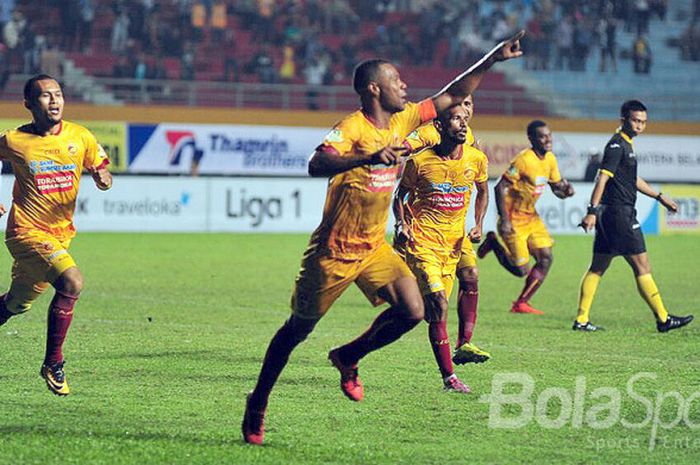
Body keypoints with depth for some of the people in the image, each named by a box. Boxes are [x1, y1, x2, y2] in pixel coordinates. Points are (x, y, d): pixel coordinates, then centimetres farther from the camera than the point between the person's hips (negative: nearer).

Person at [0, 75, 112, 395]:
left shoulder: (80, 137, 0)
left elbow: (101, 172, 9)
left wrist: (103, 177, -15)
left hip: (61, 234, 5)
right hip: (27, 232, -5)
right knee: (72, 281, -27)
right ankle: (53, 363, -15)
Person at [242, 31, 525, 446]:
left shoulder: (402, 122, 3)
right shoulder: (353, 127, -20)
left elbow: (452, 96, 13)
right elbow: (316, 165, -36)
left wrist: (493, 59, 7)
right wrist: (369, 158, -49)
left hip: (375, 247, 6)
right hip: (334, 251, -6)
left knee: (412, 311, -11)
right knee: (299, 328, 5)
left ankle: (348, 358, 14)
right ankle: (258, 404, 23)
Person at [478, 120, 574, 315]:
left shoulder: (550, 159, 3)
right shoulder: (524, 160, -22)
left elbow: (556, 187, 14)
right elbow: (500, 187, -22)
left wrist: (565, 190, -11)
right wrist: (504, 220, -25)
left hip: (531, 216, 8)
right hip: (514, 219, -8)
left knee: (546, 258, -4)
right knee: (522, 270, -6)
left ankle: (521, 304, 8)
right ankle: (493, 243, 21)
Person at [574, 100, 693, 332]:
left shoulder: (626, 144, 18)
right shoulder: (617, 145, -13)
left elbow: (633, 180, 31)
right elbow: (602, 178, -21)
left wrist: (660, 197, 36)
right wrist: (592, 211, -27)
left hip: (610, 216, 10)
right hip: (620, 214, -10)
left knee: (598, 268, 9)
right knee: (642, 267, -5)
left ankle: (582, 319, 9)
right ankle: (663, 319, 0)